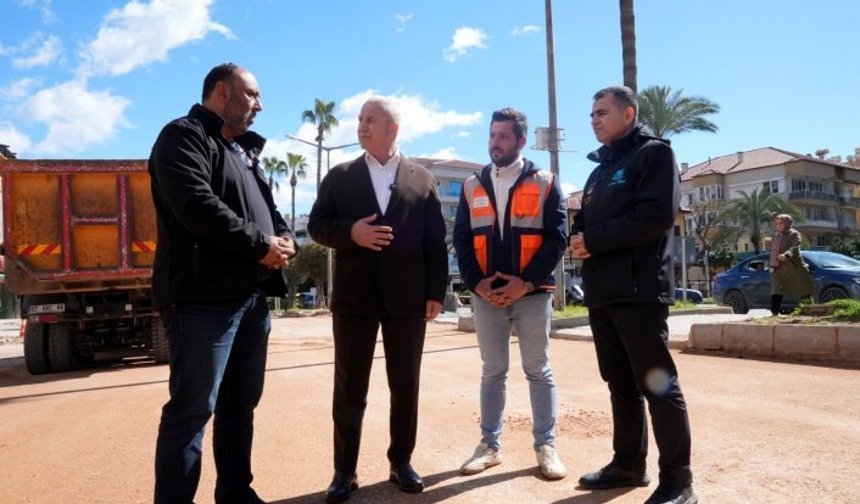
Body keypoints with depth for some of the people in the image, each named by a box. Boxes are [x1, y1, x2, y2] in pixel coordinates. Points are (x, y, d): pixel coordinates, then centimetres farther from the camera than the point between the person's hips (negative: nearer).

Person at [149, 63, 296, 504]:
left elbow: (267, 207, 23)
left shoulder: (243, 151, 23)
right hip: (205, 298, -9)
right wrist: (260, 245, -14)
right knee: (193, 408, -4)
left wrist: (284, 239, 0)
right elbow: (197, 205, -20)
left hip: (253, 297, 9)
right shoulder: (183, 136, -5)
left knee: (242, 403, 15)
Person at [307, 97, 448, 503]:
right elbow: (317, 225, 5)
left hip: (407, 298, 0)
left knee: (405, 386, 9)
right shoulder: (339, 176, 9)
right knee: (349, 388, 5)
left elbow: (435, 240, 4)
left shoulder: (422, 178, 8)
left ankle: (401, 462, 25)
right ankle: (345, 471, 17)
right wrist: (350, 232, -16)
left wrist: (436, 293, -2)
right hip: (354, 297, 0)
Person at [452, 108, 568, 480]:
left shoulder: (545, 183, 2)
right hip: (486, 295, 3)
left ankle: (546, 446, 16)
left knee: (539, 371, 6)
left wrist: (527, 281, -14)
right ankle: (490, 445, 19)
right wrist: (477, 282, -8)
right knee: (492, 372, 10)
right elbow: (462, 239, 5)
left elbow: (557, 237, -5)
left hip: (532, 293, -2)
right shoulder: (472, 186, 10)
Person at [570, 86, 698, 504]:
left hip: (638, 290, -8)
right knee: (620, 383, 14)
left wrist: (595, 240, -14)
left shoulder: (654, 153, -1)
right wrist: (579, 238, -3)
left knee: (658, 384, -4)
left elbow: (657, 214, -16)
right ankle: (628, 463, 24)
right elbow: (585, 220, 21)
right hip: (601, 292, 8)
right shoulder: (600, 169, 23)